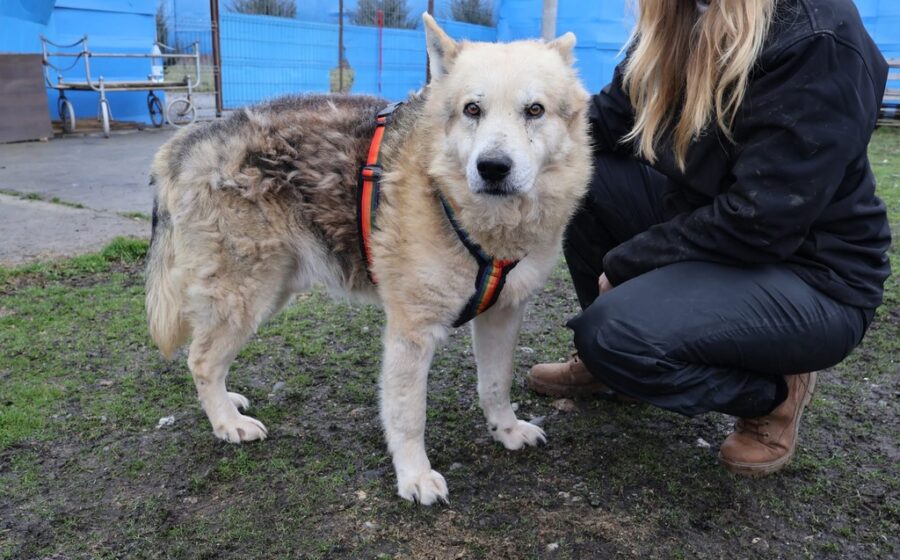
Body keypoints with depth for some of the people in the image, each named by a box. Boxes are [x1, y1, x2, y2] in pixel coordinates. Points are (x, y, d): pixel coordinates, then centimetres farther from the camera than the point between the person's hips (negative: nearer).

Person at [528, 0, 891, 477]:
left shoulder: (816, 39, -23)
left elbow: (760, 223, -25)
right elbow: (611, 118, 2)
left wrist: (626, 260, -16)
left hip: (810, 276, -7)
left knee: (613, 330, -27)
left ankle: (775, 391, 2)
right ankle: (608, 357, 11)